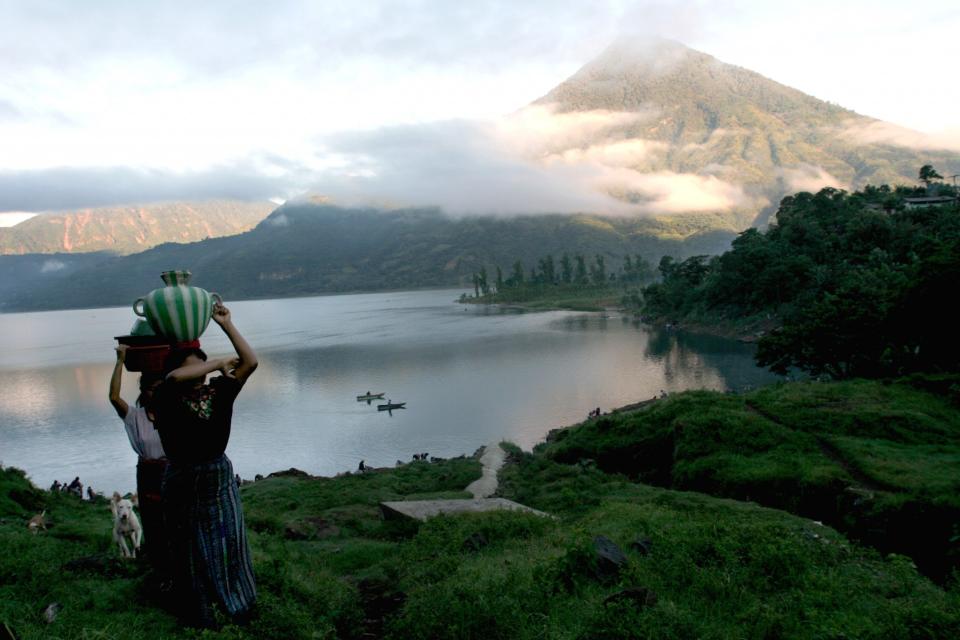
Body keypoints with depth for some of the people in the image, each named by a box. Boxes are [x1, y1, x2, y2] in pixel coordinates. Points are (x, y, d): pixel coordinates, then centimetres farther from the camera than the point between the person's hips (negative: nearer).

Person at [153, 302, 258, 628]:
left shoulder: (218, 392, -6)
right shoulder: (168, 400, -13)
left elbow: (250, 362, -12)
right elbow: (174, 377, -35)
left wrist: (227, 325, -13)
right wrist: (220, 362, -25)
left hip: (219, 478, 3)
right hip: (183, 483, -3)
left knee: (228, 543, 13)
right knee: (192, 552, 12)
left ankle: (236, 603, 32)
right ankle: (198, 614, 29)